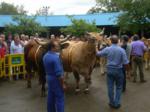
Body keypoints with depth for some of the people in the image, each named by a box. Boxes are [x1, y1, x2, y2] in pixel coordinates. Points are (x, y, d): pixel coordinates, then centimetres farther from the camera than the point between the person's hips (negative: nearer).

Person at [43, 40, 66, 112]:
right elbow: (59, 73, -23)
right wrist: (63, 84, -16)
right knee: (59, 99, 1)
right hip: (56, 79, -9)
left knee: (51, 97, 18)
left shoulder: (45, 56, 4)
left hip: (49, 78, 9)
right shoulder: (56, 57, -24)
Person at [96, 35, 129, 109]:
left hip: (109, 70, 1)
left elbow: (98, 54, 9)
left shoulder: (107, 49, -8)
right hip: (118, 70, -1)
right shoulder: (121, 50, -12)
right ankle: (117, 103, 17)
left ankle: (112, 103, 23)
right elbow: (126, 63, -14)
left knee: (110, 87, 11)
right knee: (119, 87, 14)